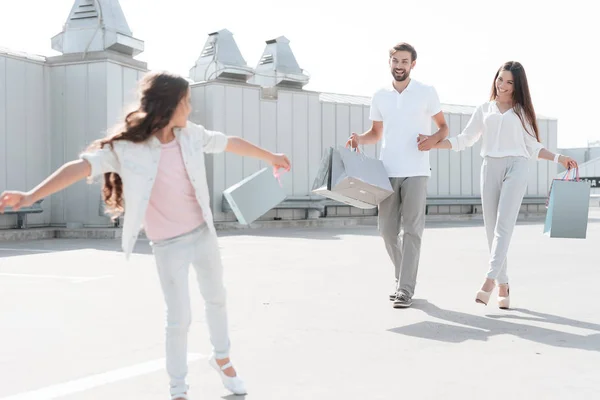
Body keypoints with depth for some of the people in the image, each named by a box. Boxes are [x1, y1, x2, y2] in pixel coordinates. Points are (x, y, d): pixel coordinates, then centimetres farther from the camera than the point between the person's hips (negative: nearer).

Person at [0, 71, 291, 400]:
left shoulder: (191, 134, -6)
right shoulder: (127, 147, -21)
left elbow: (231, 143, 9)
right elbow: (82, 166, -32)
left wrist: (270, 157, 22)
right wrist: (31, 196, -44)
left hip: (203, 233, 5)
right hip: (168, 246, -5)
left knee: (216, 298, 21)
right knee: (179, 319, 1)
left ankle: (221, 357, 47)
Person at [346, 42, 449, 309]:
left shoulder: (426, 93, 3)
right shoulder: (380, 96, 12)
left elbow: (443, 127, 9)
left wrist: (434, 139, -13)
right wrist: (358, 139, 0)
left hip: (416, 172, -3)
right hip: (387, 172, 3)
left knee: (412, 229, -6)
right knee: (387, 229, 4)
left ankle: (405, 289, -3)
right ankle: (403, 278, 25)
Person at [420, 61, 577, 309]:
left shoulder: (522, 111, 14)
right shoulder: (484, 110, 17)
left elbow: (533, 147, 13)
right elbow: (464, 140, 12)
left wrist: (558, 158, -1)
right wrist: (433, 143, 0)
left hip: (516, 167, -2)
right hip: (490, 168, 2)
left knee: (504, 224, -17)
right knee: (492, 227, -1)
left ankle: (490, 279, -25)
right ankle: (503, 285, 5)